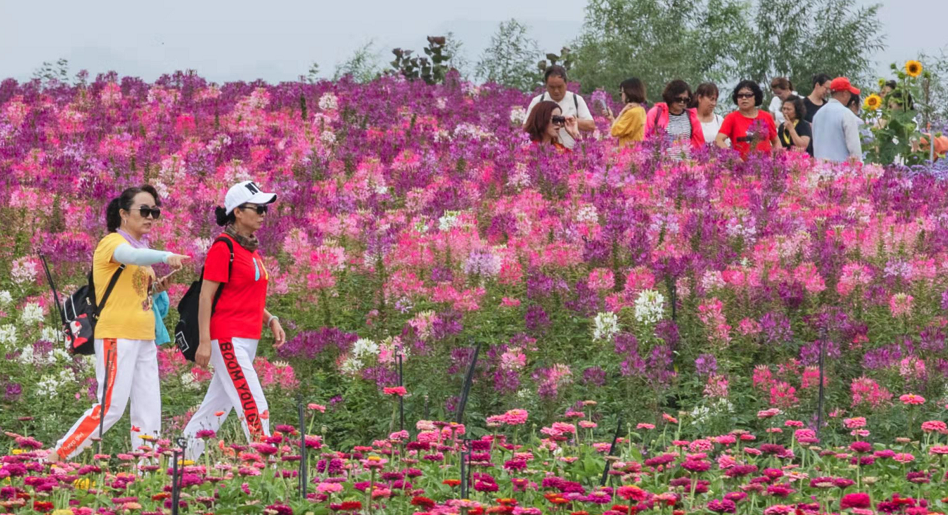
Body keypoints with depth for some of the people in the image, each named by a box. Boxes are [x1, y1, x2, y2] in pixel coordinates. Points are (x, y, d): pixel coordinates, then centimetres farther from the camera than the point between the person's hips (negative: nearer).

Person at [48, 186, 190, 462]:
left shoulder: (140, 247, 17)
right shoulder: (112, 242, -10)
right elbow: (130, 256, -34)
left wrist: (157, 287, 6)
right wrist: (166, 256, -51)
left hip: (144, 337, 9)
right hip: (117, 335, -9)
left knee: (149, 409, 5)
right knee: (110, 407, -13)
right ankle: (55, 458, -7)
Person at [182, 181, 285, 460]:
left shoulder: (251, 248, 15)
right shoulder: (223, 247, -11)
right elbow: (206, 297, -14)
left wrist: (270, 320, 9)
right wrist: (204, 341, -20)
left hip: (248, 341, 9)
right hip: (229, 339, -9)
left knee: (217, 406, 12)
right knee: (255, 408, -12)